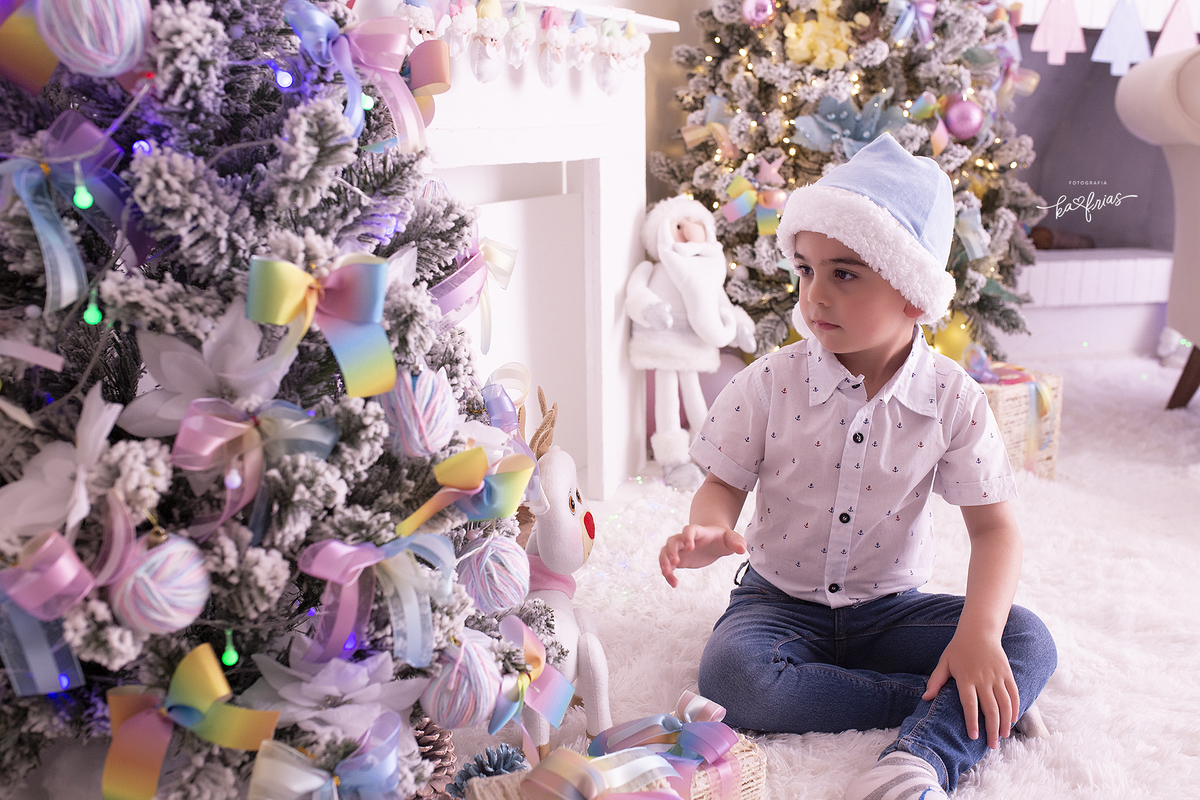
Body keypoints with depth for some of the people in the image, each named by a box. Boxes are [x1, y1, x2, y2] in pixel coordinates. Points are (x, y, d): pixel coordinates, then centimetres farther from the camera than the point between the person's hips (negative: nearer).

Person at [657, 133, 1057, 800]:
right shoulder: (772, 383, -12)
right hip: (780, 601, 0)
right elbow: (724, 482, -3)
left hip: (890, 606, 1)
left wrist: (979, 633, -24)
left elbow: (994, 525, -8)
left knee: (1029, 642, -20)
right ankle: (938, 698, -21)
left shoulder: (953, 400, -11)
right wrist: (710, 529, -29)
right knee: (729, 675, -32)